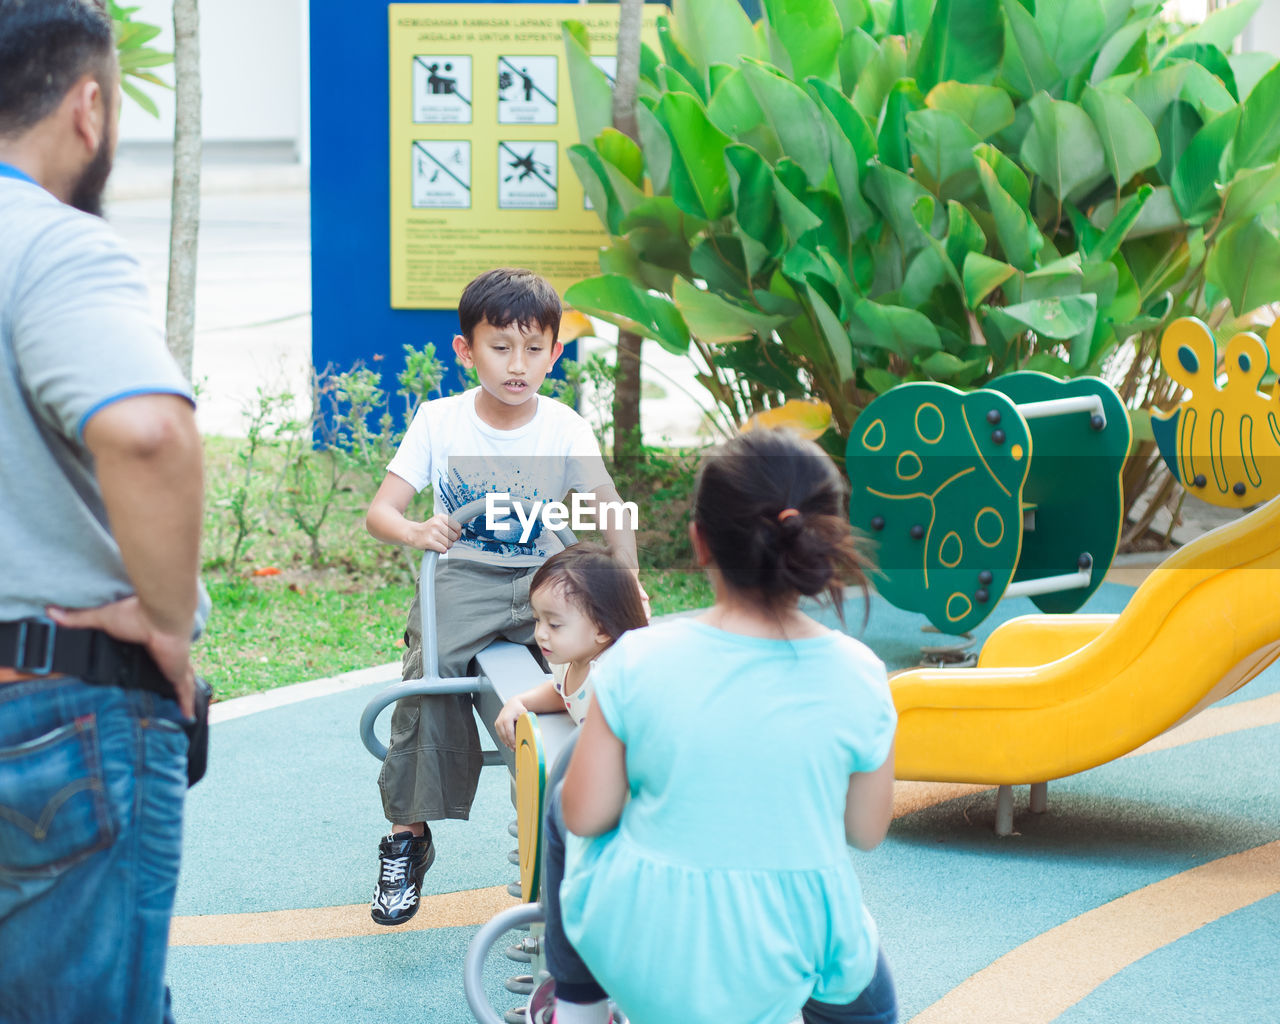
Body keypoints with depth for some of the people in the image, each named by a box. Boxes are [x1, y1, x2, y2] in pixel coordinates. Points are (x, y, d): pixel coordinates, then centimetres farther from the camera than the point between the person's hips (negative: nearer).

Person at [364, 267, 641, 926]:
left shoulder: (564, 429, -2)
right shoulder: (439, 420, -1)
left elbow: (611, 517, -9)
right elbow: (380, 511, -5)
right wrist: (417, 532, -27)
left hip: (545, 580, 1)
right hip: (463, 577, -1)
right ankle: (408, 835, -12)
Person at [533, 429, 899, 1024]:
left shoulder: (637, 662, -19)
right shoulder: (857, 678, -15)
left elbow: (586, 815, -10)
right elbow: (867, 833, -4)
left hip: (637, 949, -1)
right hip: (780, 966, 1)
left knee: (561, 806, 33)